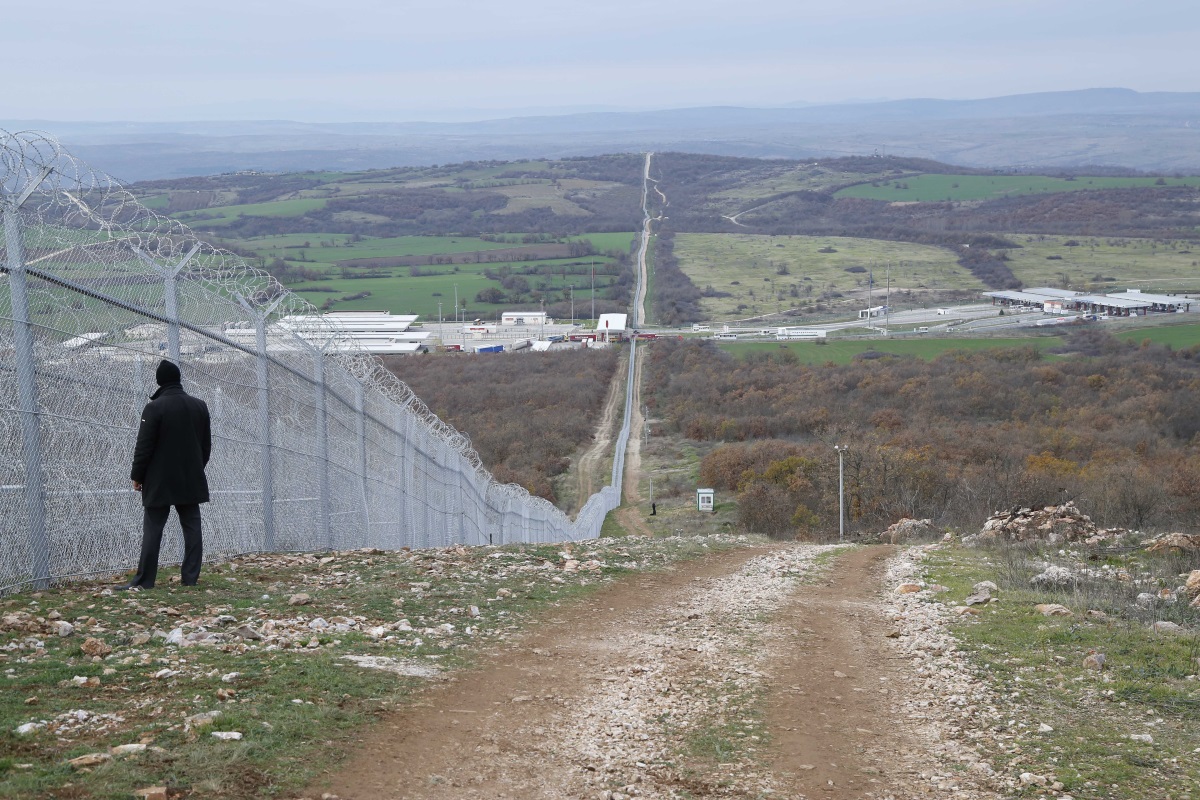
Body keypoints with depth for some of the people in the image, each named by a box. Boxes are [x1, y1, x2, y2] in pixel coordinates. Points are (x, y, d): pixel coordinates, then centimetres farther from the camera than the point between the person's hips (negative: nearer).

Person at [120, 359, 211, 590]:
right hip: (191, 481, 5)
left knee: (152, 530, -2)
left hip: (160, 482, -5)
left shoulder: (154, 407, -11)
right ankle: (190, 577, 3)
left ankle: (144, 580, -3)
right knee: (192, 528, 5)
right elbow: (207, 444, 14)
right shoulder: (200, 406, 7)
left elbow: (144, 447, -10)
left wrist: (137, 476, 0)